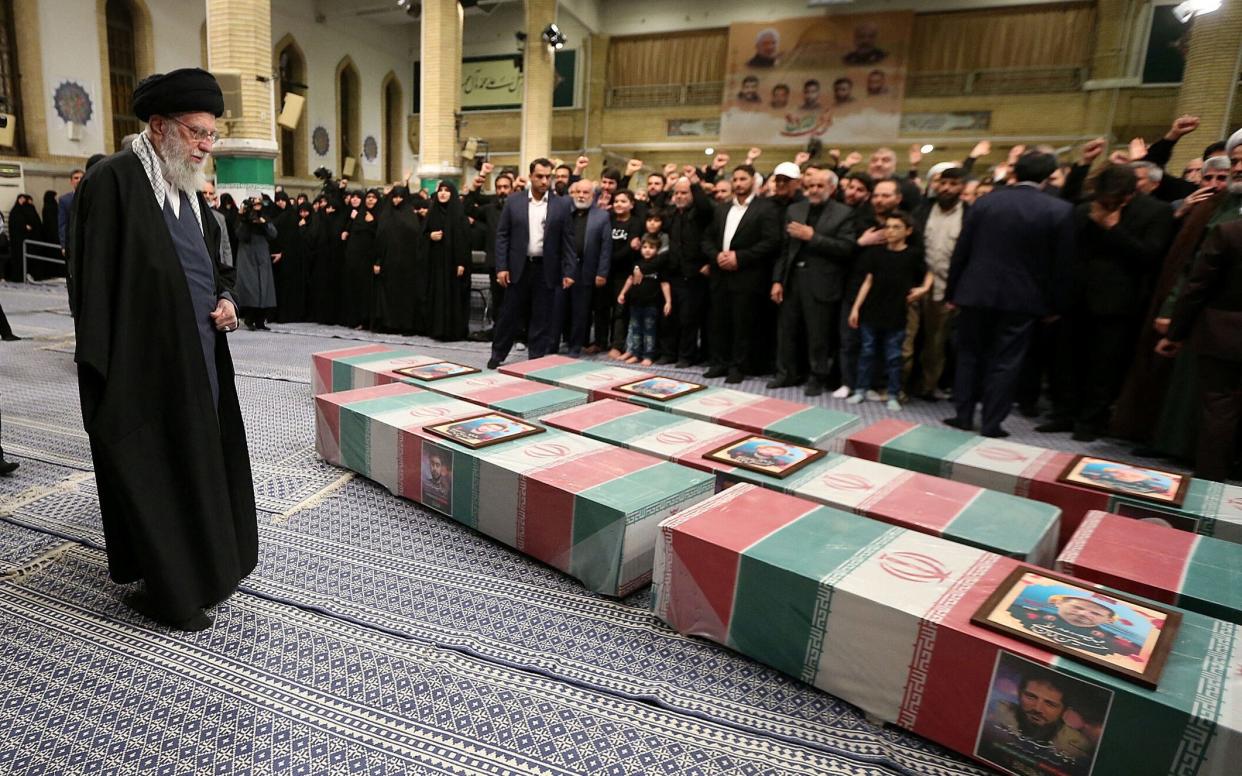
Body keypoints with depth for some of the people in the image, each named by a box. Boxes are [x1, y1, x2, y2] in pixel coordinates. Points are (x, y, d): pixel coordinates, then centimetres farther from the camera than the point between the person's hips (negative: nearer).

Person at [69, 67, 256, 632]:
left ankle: (203, 562, 33)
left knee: (199, 459, 16)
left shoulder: (187, 188, 12)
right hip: (146, 363, -8)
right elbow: (96, 283, -17)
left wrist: (224, 298, 2)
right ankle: (167, 590, 19)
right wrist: (104, 372, -19)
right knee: (155, 471, 4)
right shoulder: (112, 181, -13)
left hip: (197, 358, 8)